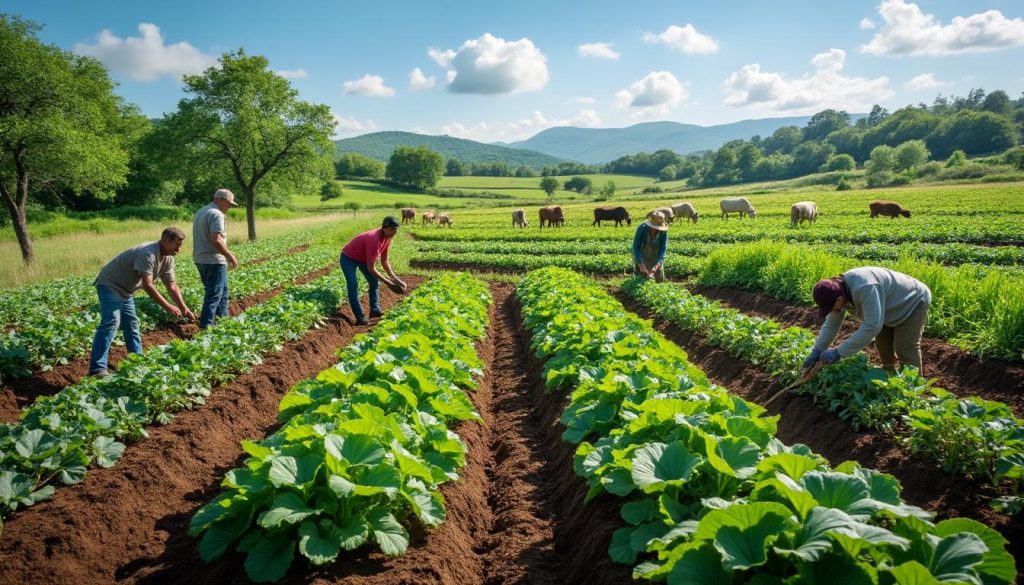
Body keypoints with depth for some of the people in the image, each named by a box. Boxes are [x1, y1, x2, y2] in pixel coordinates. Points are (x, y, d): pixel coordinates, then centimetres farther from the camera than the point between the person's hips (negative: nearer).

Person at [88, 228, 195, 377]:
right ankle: (97, 369, -24)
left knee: (132, 324, 13)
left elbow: (172, 286, 0)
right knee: (111, 322, -20)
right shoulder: (148, 254, -30)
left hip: (125, 289, 10)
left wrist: (183, 308, -10)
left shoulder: (168, 259, -1)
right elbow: (147, 285, -34)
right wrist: (167, 307, -33)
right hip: (110, 285, -10)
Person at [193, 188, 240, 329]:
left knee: (222, 291, 21)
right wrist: (230, 256, -15)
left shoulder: (200, 212, 16)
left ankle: (223, 318, 30)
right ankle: (206, 325, -4)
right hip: (214, 261, -10)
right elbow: (216, 240, -24)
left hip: (200, 259, 10)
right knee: (214, 294, -4)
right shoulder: (217, 214, -16)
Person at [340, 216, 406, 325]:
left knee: (374, 282, 7)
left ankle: (375, 310, 14)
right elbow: (371, 269, -35)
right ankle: (360, 317, -16)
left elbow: (384, 260, 1)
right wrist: (387, 282, -29)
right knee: (353, 286, -18)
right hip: (348, 258, -9)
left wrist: (393, 277, -8)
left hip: (363, 258, 9)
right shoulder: (374, 240, -37)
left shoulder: (387, 238, -11)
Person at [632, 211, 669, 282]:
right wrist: (641, 264, -36)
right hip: (641, 257, -2)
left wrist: (657, 264, -36)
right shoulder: (642, 228, -29)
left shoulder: (663, 231, -24)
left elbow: (663, 248, -22)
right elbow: (635, 247, -27)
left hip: (656, 258, 2)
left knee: (660, 280, 4)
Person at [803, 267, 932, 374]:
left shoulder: (864, 287, -44)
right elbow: (831, 324, -7)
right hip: (894, 307, 8)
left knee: (905, 348, -10)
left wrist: (839, 352, -43)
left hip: (914, 302, -8)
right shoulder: (838, 291, -16)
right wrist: (817, 351, -17)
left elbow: (872, 326, -45)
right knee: (882, 344, 13)